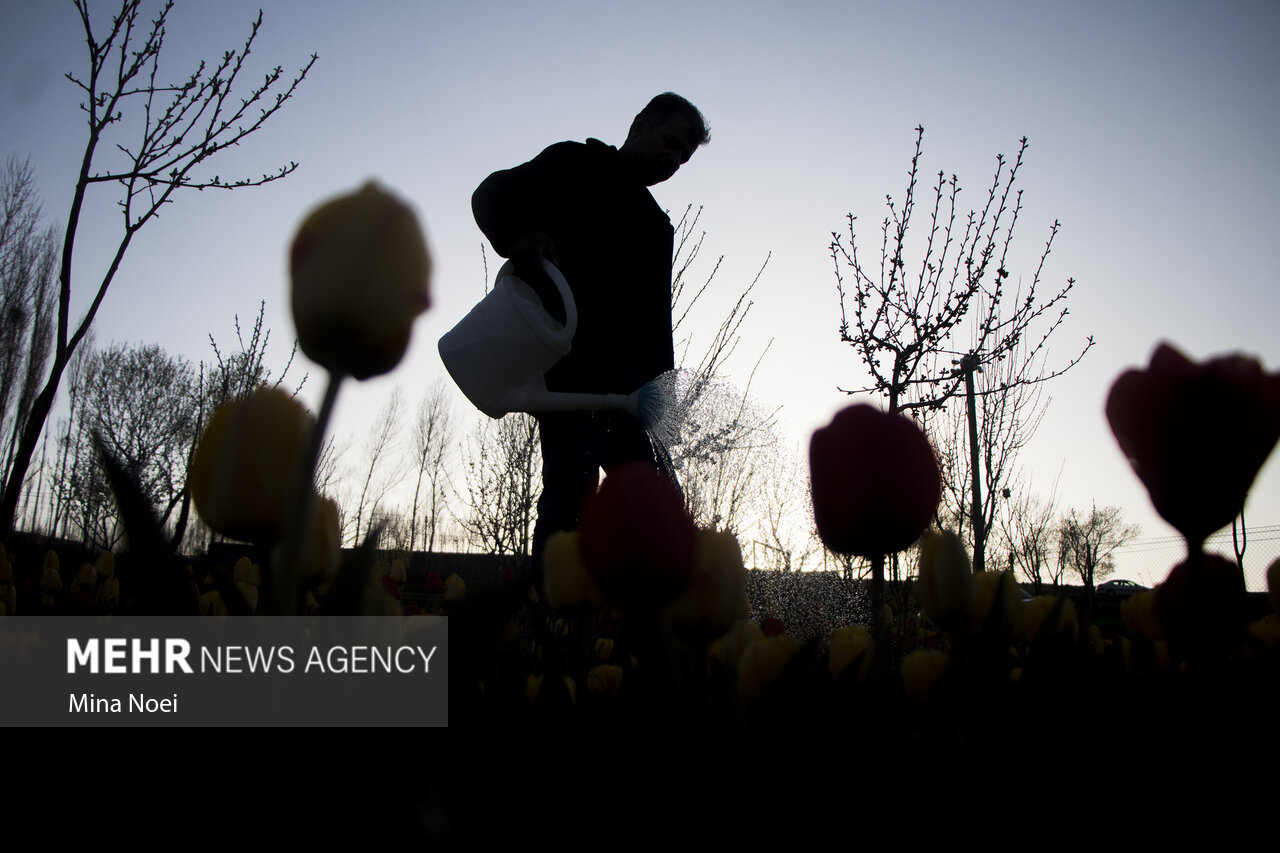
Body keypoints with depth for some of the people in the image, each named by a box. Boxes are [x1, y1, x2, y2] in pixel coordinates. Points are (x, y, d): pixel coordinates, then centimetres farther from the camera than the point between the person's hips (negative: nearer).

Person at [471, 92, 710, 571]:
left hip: (621, 365, 7)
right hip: (565, 352, -7)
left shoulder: (657, 227, 29)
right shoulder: (577, 166, 12)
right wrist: (518, 235, -26)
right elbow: (493, 194, -2)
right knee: (572, 482, -18)